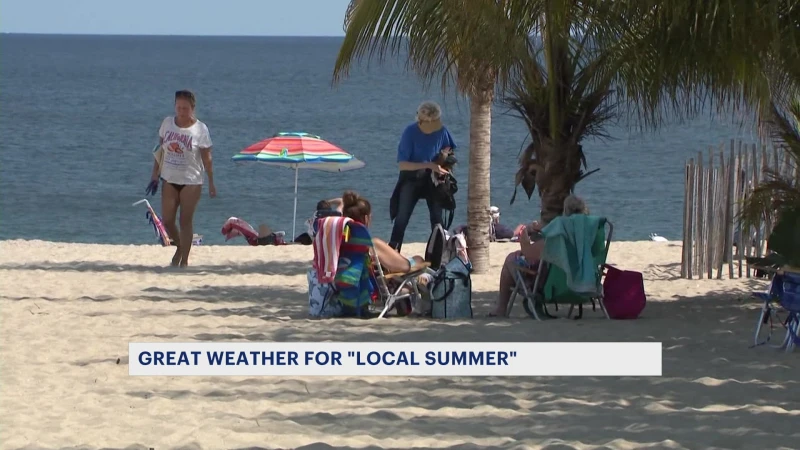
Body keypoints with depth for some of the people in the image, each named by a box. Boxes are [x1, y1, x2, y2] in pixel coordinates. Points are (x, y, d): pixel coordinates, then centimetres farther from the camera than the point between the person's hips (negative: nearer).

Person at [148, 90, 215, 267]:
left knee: (186, 221, 0)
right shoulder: (167, 123, 2)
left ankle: (184, 260, 9)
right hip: (169, 179, 4)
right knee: (167, 221, 2)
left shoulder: (200, 129, -8)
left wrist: (211, 183, -5)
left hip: (191, 181, -4)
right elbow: (160, 150, 10)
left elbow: (206, 158, -5)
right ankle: (180, 247, 29)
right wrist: (155, 175, 9)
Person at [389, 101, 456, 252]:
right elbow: (402, 164, -22)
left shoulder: (441, 131, -10)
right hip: (411, 179, -3)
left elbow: (448, 149, 12)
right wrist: (428, 165, -29)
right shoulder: (410, 132, -20)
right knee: (401, 219, -9)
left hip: (433, 179, 3)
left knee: (437, 218, 3)